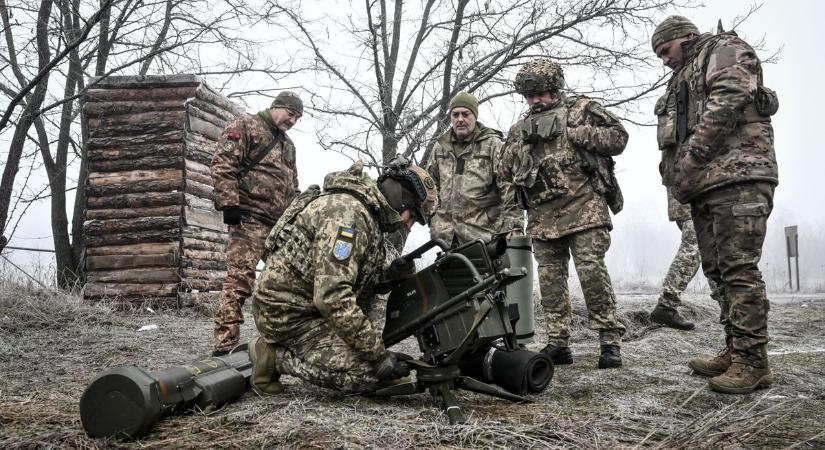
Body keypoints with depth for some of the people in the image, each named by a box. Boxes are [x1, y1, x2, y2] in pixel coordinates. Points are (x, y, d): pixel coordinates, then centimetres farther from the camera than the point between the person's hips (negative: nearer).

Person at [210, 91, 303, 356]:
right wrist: (229, 204, -18)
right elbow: (223, 165, -10)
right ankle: (225, 345, -13)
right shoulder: (245, 126, 1)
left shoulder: (287, 144, 26)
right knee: (239, 280, -14)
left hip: (280, 223, 8)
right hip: (250, 219, -8)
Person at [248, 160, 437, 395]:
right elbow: (333, 297, -31)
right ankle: (274, 356, -6)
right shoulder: (348, 212, -23)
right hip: (288, 314, -10)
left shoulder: (368, 213, 10)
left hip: (311, 304, 10)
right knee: (365, 374, -19)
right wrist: (379, 353, -27)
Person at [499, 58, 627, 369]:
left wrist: (574, 134, -9)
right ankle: (558, 344, 11)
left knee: (592, 272, -12)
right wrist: (523, 141, -2)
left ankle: (610, 341, -3)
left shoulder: (581, 109, 8)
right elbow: (505, 173, 14)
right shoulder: (520, 129, 19)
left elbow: (618, 137, -1)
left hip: (583, 209, -4)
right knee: (550, 279, 4)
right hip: (542, 217, 5)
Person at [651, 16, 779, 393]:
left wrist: (690, 159, -18)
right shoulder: (682, 79, 30)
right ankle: (734, 352, 14)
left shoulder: (724, 50, 5)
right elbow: (676, 136, 25)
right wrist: (675, 171, 6)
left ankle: (752, 362, -9)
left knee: (739, 270, -12)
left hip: (737, 178, -9)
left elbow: (728, 101, -14)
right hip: (704, 184, 9)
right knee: (719, 272, 8)